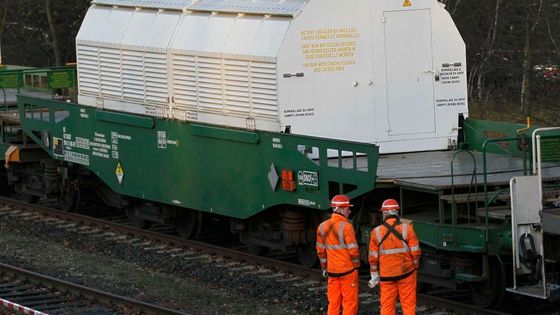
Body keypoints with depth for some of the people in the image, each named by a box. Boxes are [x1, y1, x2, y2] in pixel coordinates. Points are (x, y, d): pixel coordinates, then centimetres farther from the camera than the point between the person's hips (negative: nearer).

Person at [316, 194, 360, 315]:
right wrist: (356, 266, -1)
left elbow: (320, 250, 10)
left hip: (332, 271, 6)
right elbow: (353, 250, -14)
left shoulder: (323, 227, 5)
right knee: (349, 302, 1)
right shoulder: (346, 226, -15)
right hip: (348, 270, -6)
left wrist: (324, 267, 20)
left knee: (333, 302, 12)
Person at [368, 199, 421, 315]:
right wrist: (415, 266, 10)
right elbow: (415, 252, -7)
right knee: (408, 304, 5)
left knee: (387, 305, 7)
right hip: (406, 272, -1)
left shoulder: (376, 232, -5)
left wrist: (374, 276, 8)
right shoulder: (407, 228, -8)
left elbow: (373, 257, -2)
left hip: (386, 275, 1)